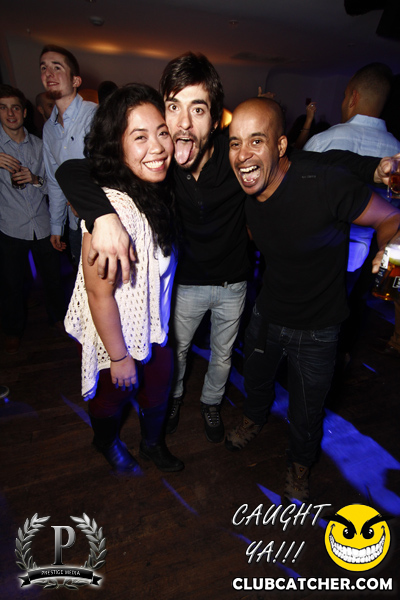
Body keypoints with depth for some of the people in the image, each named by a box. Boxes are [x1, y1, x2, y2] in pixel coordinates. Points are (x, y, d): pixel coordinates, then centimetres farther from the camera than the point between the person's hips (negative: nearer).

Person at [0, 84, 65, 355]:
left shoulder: (38, 145, 7)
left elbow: (52, 186, 8)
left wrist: (36, 179, -13)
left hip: (42, 225, 2)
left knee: (53, 277, 12)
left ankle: (59, 316, 38)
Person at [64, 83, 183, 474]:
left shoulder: (155, 191, -4)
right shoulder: (113, 207, -33)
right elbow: (99, 295, -28)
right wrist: (119, 357, -18)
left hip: (152, 328, 8)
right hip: (114, 335, -7)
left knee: (158, 385, 25)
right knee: (113, 396, 22)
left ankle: (152, 443, 56)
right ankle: (107, 442, 58)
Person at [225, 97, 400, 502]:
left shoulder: (322, 182, -30)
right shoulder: (247, 188, -12)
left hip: (315, 330, -4)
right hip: (266, 312, 5)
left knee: (306, 410, 17)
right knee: (256, 376, 30)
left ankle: (300, 465, 51)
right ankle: (254, 418, 66)